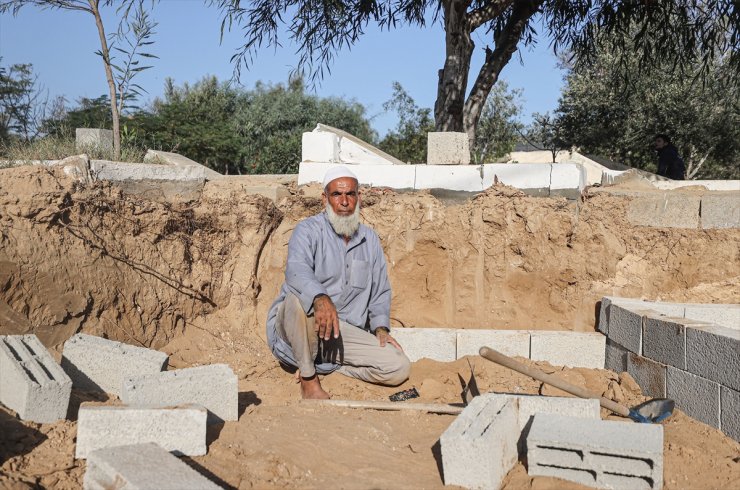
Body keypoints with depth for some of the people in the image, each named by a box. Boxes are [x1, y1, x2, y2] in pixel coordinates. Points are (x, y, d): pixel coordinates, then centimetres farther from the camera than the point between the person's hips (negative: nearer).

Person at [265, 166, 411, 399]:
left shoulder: (370, 240, 13)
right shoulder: (308, 230, -5)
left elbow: (380, 290, 21)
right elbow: (297, 270, -26)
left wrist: (381, 327, 4)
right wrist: (321, 298, -46)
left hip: (346, 332, 5)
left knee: (399, 368, -13)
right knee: (299, 297, -39)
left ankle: (325, 365, 0)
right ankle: (308, 377, -21)